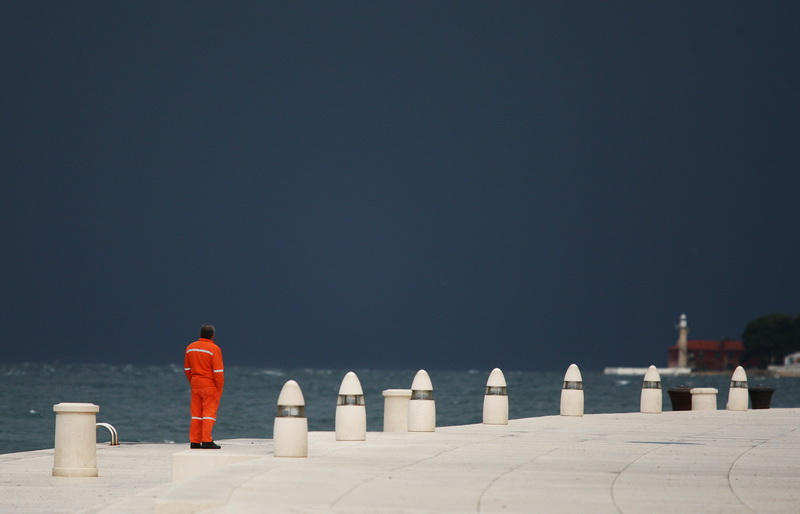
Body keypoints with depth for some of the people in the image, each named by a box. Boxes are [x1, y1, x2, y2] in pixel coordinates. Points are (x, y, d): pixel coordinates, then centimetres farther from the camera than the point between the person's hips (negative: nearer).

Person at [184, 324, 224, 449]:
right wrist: (220, 387, -7)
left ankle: (194, 441, 9)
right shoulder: (214, 349, -12)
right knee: (209, 412, -3)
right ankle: (207, 441, -7)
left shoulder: (190, 348, 8)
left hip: (195, 384, 6)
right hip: (210, 386, -6)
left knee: (196, 413, 9)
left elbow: (187, 369, 13)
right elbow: (218, 371, -14)